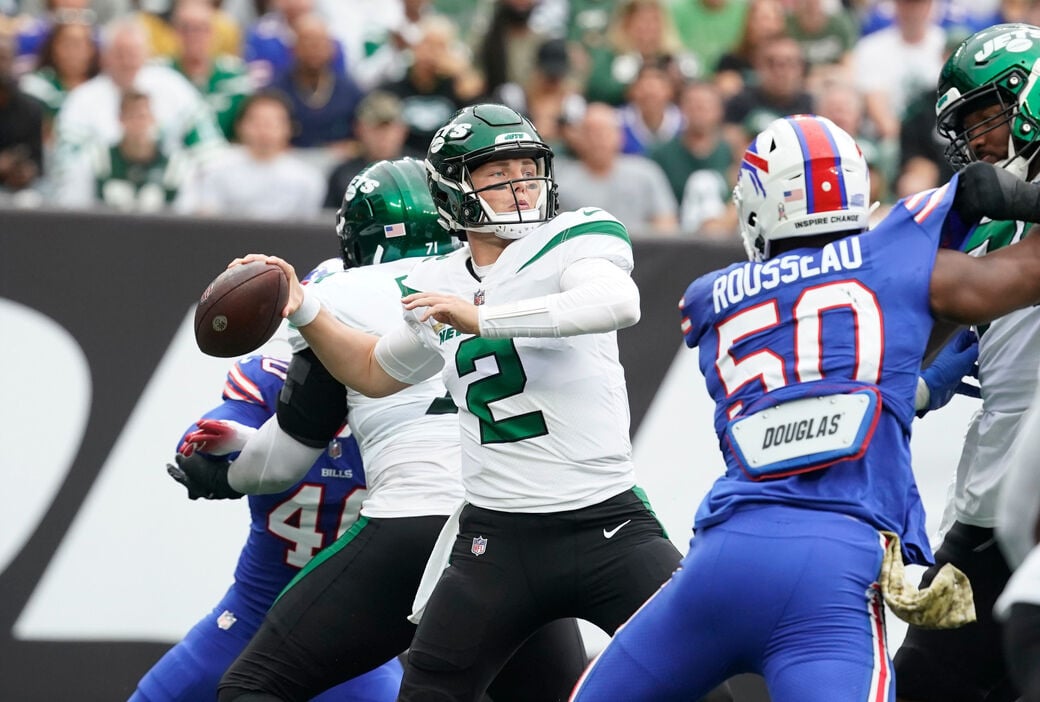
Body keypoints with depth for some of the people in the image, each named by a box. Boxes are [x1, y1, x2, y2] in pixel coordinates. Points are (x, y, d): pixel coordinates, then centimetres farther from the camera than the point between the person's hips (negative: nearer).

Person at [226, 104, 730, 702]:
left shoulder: (575, 239, -3)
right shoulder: (440, 288, 13)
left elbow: (619, 303, -26)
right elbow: (376, 372, 32)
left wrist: (482, 317, -27)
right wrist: (303, 309, 17)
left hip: (608, 526, -4)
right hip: (497, 540, 4)